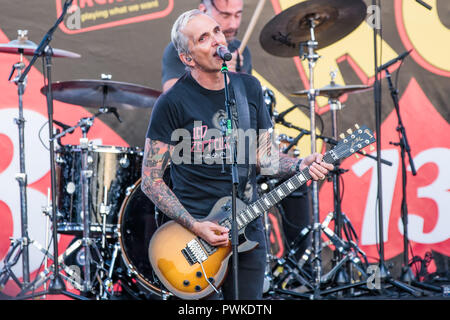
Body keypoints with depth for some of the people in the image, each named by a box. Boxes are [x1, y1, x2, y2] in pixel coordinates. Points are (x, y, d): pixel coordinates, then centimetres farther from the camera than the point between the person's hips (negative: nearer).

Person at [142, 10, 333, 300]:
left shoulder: (249, 88, 5)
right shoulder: (173, 102, -13)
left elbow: (263, 155, 11)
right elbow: (151, 181, -10)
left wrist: (300, 165, -8)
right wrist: (194, 226, -17)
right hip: (196, 232, -5)